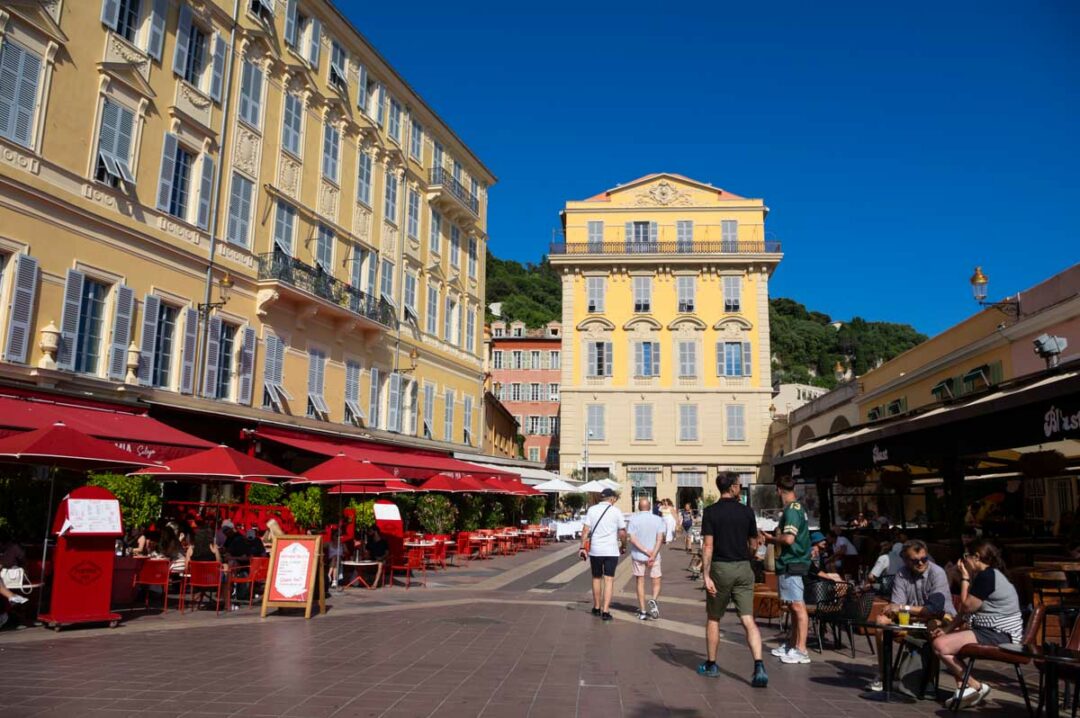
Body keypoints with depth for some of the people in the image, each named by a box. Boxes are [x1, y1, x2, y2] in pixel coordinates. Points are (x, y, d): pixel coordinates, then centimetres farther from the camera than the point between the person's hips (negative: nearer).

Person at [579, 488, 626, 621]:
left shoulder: (592, 509, 2)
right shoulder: (616, 511, -2)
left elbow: (586, 529, -3)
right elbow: (622, 533, 0)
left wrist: (583, 547, 0)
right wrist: (622, 545, 16)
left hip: (595, 550, 2)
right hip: (611, 550, -2)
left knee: (596, 578, 17)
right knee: (609, 580, 1)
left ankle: (597, 608, 28)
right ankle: (605, 611, -6)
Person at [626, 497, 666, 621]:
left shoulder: (633, 520, -4)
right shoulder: (658, 519, -1)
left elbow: (632, 539, -12)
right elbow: (660, 539, -10)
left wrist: (646, 551, -12)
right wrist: (653, 555, -15)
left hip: (637, 556, 0)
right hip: (654, 556, 0)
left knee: (640, 583, 9)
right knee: (656, 582, 12)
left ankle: (643, 611, 8)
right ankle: (653, 600, -15)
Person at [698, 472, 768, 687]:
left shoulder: (711, 512, -6)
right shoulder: (747, 511, 1)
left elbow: (708, 546, -12)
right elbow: (753, 546, 8)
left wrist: (706, 575, -11)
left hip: (721, 568, -1)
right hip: (743, 568, 2)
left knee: (713, 619, 14)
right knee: (748, 620, 0)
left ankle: (711, 665, 24)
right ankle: (759, 667, -14)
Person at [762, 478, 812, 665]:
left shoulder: (791, 510, -17)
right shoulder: (798, 507, 14)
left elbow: (788, 538, -25)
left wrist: (772, 539, -9)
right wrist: (775, 537, 15)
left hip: (791, 564, -10)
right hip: (792, 563, 10)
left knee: (798, 606, -6)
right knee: (795, 606, 16)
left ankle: (801, 650, -3)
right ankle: (792, 644, 25)